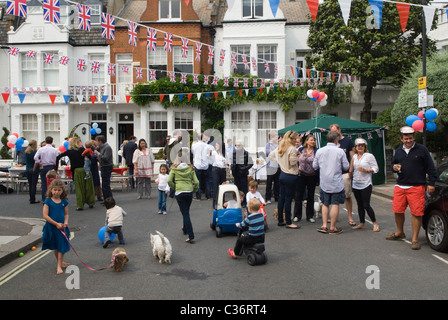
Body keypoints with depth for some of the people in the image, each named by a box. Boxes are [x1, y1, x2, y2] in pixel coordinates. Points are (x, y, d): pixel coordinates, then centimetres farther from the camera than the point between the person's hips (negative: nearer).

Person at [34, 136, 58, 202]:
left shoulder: (41, 149, -2)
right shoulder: (55, 150, -6)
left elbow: (35, 158, -11)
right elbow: (56, 160, -6)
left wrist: (40, 164, -1)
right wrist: (56, 168, 7)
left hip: (43, 167, 1)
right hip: (52, 167, -1)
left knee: (44, 183, 8)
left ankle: (44, 199, 10)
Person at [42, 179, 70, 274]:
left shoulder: (64, 202, 0)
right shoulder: (48, 201, -8)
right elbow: (45, 215, -12)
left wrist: (65, 222, -12)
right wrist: (56, 224, -17)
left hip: (62, 227, 1)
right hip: (51, 227, -1)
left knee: (62, 246, -2)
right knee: (55, 247, 15)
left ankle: (59, 266, 3)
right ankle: (60, 262, 32)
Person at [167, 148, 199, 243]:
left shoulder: (174, 168, -2)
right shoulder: (190, 168, 2)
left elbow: (169, 181, -11)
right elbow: (196, 182, -2)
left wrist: (174, 187, 7)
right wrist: (194, 190, 16)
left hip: (179, 193, -2)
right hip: (189, 192, 3)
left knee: (185, 214, -2)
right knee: (186, 212, 24)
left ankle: (191, 236, -9)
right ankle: (185, 229, 44)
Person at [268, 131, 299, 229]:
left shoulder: (280, 148, 9)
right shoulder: (292, 149, -17)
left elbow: (271, 155, 20)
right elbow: (293, 162, -20)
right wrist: (298, 157, -3)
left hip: (282, 175, 8)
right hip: (291, 176, -8)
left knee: (281, 198, 13)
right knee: (288, 199, -2)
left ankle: (280, 220, 21)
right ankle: (288, 222, 6)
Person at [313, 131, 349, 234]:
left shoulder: (320, 151, -2)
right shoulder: (340, 151, -9)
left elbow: (315, 166, 6)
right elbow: (346, 167, -3)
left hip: (324, 183, 3)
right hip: (336, 183, -3)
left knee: (325, 204, 14)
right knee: (335, 204, 4)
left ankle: (324, 226, 13)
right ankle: (332, 227, 8)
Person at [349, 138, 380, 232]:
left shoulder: (369, 156, -4)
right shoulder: (354, 157, 11)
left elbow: (375, 168, -6)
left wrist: (365, 170, -17)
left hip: (366, 185, -5)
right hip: (355, 185, 5)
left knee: (366, 205, -7)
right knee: (360, 205, 11)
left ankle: (375, 223, 8)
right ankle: (362, 223, 20)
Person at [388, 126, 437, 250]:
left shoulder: (422, 150, -2)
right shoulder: (398, 151, 12)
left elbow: (430, 168, 0)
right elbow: (393, 163, 26)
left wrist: (431, 183, -4)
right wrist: (394, 167, 2)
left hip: (417, 187, -5)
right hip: (400, 186, 5)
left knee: (416, 213, -3)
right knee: (397, 211, 10)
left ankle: (415, 239, 9)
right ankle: (400, 232, 33)